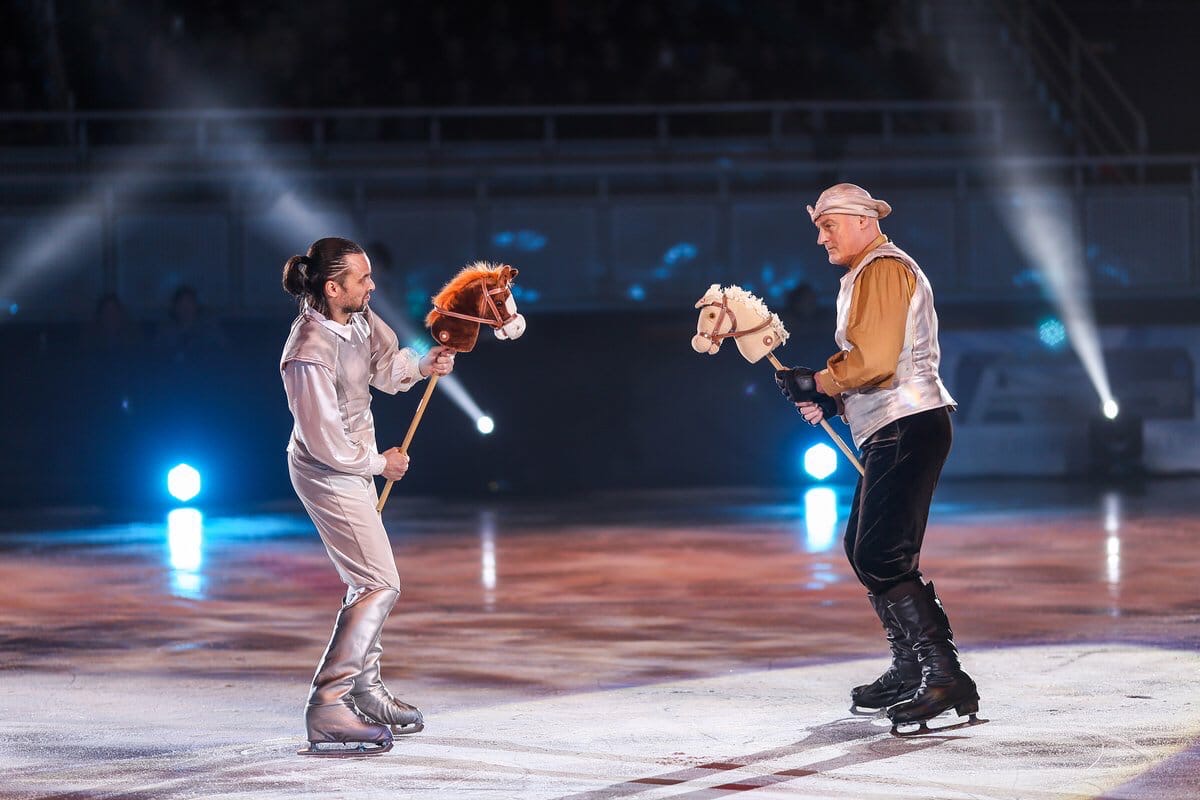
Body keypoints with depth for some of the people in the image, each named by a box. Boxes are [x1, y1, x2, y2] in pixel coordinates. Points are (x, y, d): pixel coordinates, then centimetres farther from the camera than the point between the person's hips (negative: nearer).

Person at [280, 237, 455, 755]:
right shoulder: (311, 354, -31)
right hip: (329, 475, -10)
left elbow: (385, 366, 12)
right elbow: (327, 443, -25)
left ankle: (365, 689, 35)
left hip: (353, 467, 10)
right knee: (379, 585, -13)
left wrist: (421, 366, -8)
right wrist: (380, 464, -10)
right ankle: (327, 710, -14)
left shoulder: (359, 318, -6)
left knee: (369, 580, 20)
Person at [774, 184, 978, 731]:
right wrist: (831, 400, 12)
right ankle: (910, 669, 28)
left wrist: (818, 382, -11)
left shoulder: (883, 269, -10)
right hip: (891, 433, 11)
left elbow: (875, 358, -21)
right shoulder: (864, 275, 24)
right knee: (864, 548, 20)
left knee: (881, 557, -18)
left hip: (908, 427, -11)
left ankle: (946, 676, -23)